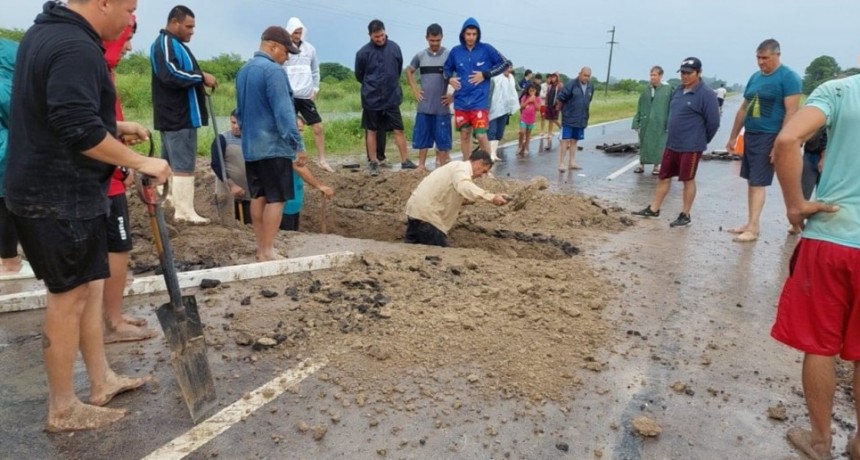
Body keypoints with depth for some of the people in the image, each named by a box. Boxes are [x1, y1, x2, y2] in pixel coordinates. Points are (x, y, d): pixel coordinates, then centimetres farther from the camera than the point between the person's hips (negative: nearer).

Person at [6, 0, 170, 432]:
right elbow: (80, 131, -27)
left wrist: (118, 126, 15)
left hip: (47, 190, 10)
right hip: (60, 198, -10)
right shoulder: (76, 47, -20)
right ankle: (63, 409, 15)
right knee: (68, 297, 0)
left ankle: (102, 381, 29)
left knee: (89, 287, 16)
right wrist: (141, 162, -19)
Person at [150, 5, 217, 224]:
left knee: (170, 163, 14)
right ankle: (185, 211, -6)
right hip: (179, 116, -11)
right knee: (183, 165, -9)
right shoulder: (165, 43, -12)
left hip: (174, 115, 11)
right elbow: (170, 75, -25)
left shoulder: (174, 44, 21)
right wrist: (202, 77, -18)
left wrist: (199, 80, 7)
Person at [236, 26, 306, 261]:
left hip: (251, 146, 9)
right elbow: (283, 112, -21)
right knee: (276, 199, -4)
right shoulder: (273, 71, -15)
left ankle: (261, 247, 18)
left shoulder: (243, 71, 14)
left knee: (258, 197, 12)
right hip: (273, 146, -9)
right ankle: (267, 251, -2)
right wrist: (298, 144, -19)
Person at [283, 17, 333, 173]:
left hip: (307, 96, 3)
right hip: (289, 96, -3)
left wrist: (315, 89, 5)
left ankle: (322, 160, 8)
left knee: (318, 127, 0)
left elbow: (315, 71, 14)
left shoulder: (310, 48, 7)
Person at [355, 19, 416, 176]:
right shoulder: (363, 53, -9)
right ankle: (373, 163, 18)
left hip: (392, 98, 1)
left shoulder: (394, 48, -4)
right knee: (371, 131, 8)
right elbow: (359, 76, 4)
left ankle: (405, 161, 11)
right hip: (371, 99, -1)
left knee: (398, 130, 2)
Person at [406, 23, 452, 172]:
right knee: (422, 136, 7)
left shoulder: (449, 55, -3)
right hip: (424, 105, 3)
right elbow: (409, 71, 21)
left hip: (442, 106, -2)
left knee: (442, 138, 1)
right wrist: (414, 89, 10)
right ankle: (421, 165, 16)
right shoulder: (420, 56, 5)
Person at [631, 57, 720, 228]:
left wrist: (702, 140, -1)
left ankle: (685, 215, 13)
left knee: (688, 180, 3)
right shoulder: (678, 90, 10)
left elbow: (713, 121, -12)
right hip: (671, 144, 8)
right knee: (664, 177, 12)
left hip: (690, 147, -7)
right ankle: (653, 209, 22)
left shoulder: (706, 94, -14)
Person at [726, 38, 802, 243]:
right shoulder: (755, 77, 13)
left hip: (768, 138, -7)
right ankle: (752, 223, 19)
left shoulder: (788, 77, -9)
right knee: (751, 182, 11)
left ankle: (752, 229, -4)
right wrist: (733, 136, 17)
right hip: (749, 135, 8)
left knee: (758, 184, -8)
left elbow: (791, 112, -15)